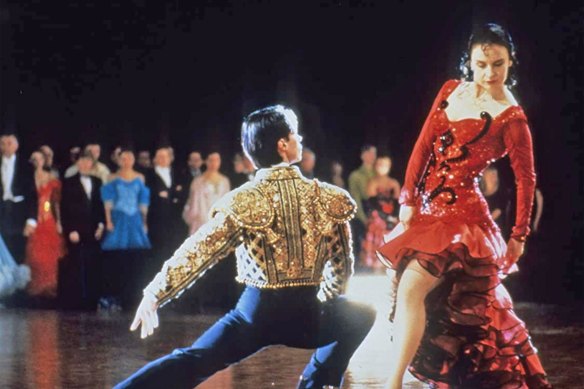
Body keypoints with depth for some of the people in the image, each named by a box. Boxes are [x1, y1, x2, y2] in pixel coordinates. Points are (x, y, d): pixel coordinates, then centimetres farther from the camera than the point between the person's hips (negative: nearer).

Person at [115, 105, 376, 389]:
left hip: (256, 312, 0)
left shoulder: (242, 202, -6)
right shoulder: (329, 199, -1)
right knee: (362, 316, 29)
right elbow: (342, 265, 8)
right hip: (307, 315, 0)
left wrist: (154, 295, -4)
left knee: (190, 363, 6)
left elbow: (197, 252, -10)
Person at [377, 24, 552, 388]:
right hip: (429, 208, 7)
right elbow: (424, 146, 7)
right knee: (461, 306, 18)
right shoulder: (451, 90, 5)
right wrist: (409, 199, 2)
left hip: (462, 212, -7)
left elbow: (526, 179, -5)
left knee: (411, 289, -21)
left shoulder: (511, 118, -11)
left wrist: (519, 236, -2)